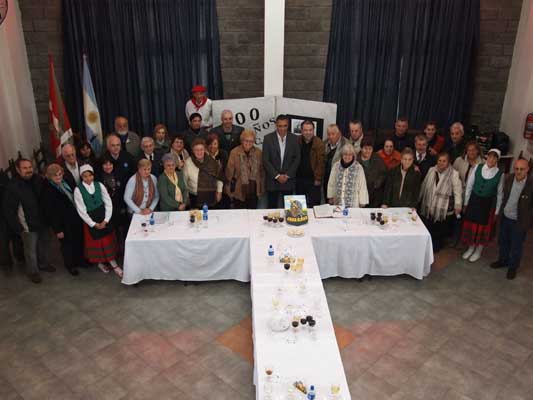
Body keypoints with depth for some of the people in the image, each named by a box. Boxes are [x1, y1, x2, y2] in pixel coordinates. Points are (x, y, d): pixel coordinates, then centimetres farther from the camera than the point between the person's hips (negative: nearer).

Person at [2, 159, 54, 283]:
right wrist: (18, 228, -15)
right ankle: (33, 271, 32)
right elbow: (8, 211, -15)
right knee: (31, 250, 10)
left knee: (45, 244, 23)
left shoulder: (39, 180, -6)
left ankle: (43, 264, 47)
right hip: (28, 226, -5)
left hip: (43, 221, 5)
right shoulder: (12, 187, -19)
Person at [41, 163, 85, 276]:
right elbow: (49, 212, -16)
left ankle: (79, 260, 41)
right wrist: (57, 229, -15)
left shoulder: (66, 183, 0)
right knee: (67, 244, 11)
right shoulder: (47, 190, -18)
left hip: (76, 219, 6)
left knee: (79, 241, 18)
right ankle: (70, 265, 33)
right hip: (64, 223, -6)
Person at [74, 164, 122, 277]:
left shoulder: (99, 185, -6)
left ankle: (113, 264, 22)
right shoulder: (78, 190, -12)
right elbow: (81, 210, -11)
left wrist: (106, 220, -10)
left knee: (109, 240, 8)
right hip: (90, 220, -2)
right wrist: (94, 224, -11)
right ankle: (100, 262, 25)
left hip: (103, 217, 2)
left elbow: (108, 203, -4)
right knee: (95, 241, 8)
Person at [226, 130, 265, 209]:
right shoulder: (235, 152, -8)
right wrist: (229, 189, -1)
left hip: (253, 191, 3)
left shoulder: (258, 153, 3)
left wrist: (262, 189, 11)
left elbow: (262, 171, 10)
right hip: (239, 191, -3)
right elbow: (229, 171, -3)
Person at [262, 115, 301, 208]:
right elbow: (265, 160, -6)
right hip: (272, 180, -1)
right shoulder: (268, 138, -4)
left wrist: (287, 175, -8)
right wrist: (277, 176, -12)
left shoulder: (294, 138, 2)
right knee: (272, 207, 5)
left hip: (288, 180, 1)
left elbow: (297, 158, 1)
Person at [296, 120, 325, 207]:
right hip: (299, 179, 4)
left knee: (314, 206, -1)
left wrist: (318, 179, -10)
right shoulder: (297, 141, 1)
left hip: (313, 180, -3)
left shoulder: (319, 143, -8)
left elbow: (321, 163, -9)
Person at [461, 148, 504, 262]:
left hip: (488, 203, -1)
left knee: (483, 227, 12)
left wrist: (496, 211, 1)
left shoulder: (500, 174, -12)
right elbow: (469, 185, -2)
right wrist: (466, 203, 1)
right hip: (474, 200, 2)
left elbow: (499, 194, -3)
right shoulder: (477, 167, -8)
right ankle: (470, 248, 36)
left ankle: (478, 251, 33)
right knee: (471, 225, 13)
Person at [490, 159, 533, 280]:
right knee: (502, 241, 23)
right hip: (505, 217, 5)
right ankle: (503, 260, 46)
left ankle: (513, 267, 35)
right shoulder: (509, 178, -9)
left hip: (519, 221, -4)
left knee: (516, 246, 13)